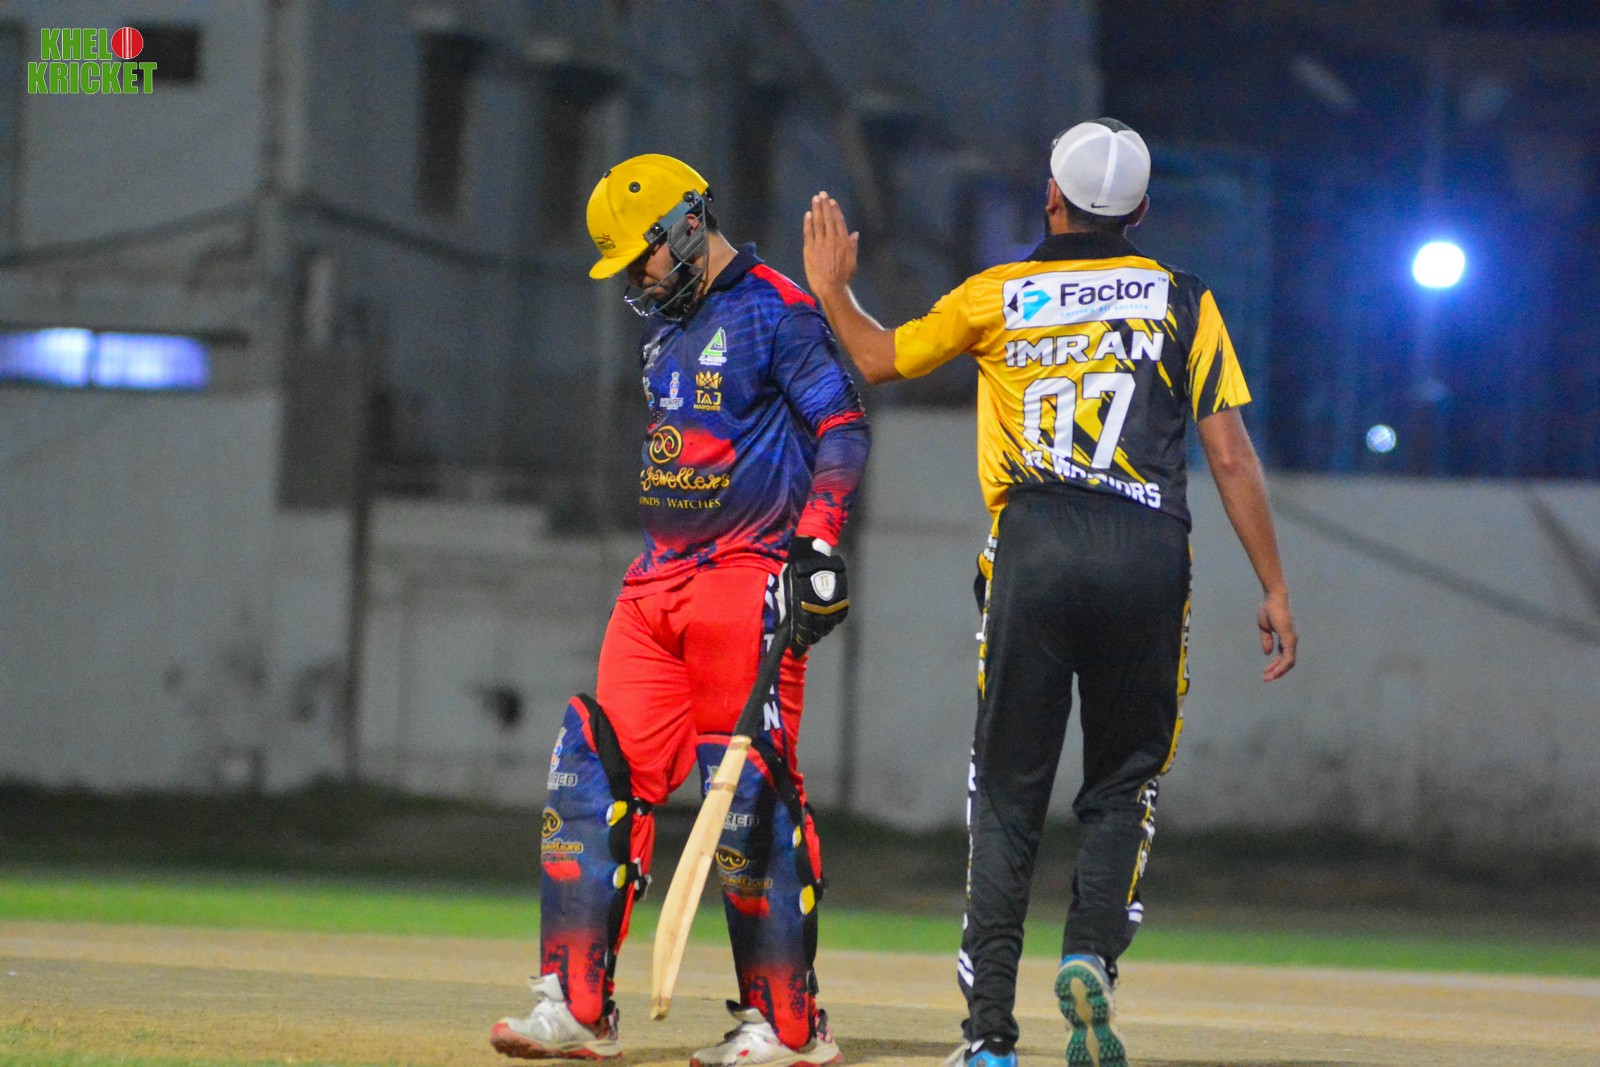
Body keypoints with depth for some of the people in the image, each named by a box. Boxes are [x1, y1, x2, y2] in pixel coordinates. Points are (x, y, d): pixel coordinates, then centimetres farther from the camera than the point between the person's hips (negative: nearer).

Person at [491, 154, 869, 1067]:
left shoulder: (776, 312, -7)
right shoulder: (667, 325, 19)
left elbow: (844, 429, -13)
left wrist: (815, 543, -24)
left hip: (747, 581, -8)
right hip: (658, 581, 8)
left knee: (751, 799, -9)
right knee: (598, 776, -1)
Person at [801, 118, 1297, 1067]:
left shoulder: (999, 297, 11)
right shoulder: (1183, 301, 10)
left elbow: (879, 356, 21)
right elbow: (1231, 457, 5)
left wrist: (832, 289, 40)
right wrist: (1275, 588, 7)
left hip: (1033, 552, 0)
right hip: (1148, 554, 0)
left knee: (1007, 793, 6)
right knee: (1123, 780, 14)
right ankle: (1092, 953, -12)